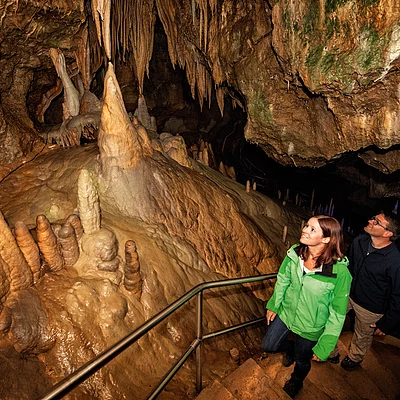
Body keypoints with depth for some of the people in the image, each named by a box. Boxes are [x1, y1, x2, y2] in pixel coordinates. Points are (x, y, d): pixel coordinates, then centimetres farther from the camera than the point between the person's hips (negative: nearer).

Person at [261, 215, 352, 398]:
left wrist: (324, 347, -12)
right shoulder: (294, 254, -20)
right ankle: (290, 348, 51)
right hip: (285, 313, 3)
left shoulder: (340, 271, -32)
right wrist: (273, 306, 8)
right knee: (268, 346, 17)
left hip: (310, 328, -3)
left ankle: (295, 382, 59)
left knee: (302, 360, 23)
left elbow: (337, 314, -20)